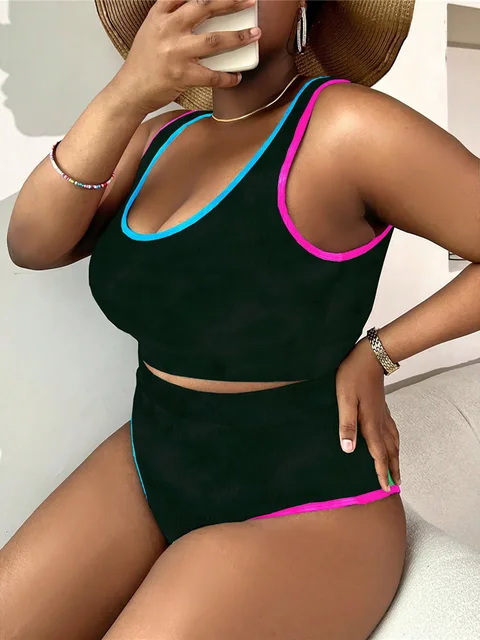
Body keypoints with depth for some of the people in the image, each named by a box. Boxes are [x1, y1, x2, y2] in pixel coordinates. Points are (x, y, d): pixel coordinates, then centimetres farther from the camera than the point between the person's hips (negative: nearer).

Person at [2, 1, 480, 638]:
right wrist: (127, 94, -21)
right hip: (151, 462, 6)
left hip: (302, 507, -5)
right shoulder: (160, 137, 4)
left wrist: (376, 353, -12)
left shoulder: (347, 128, -17)